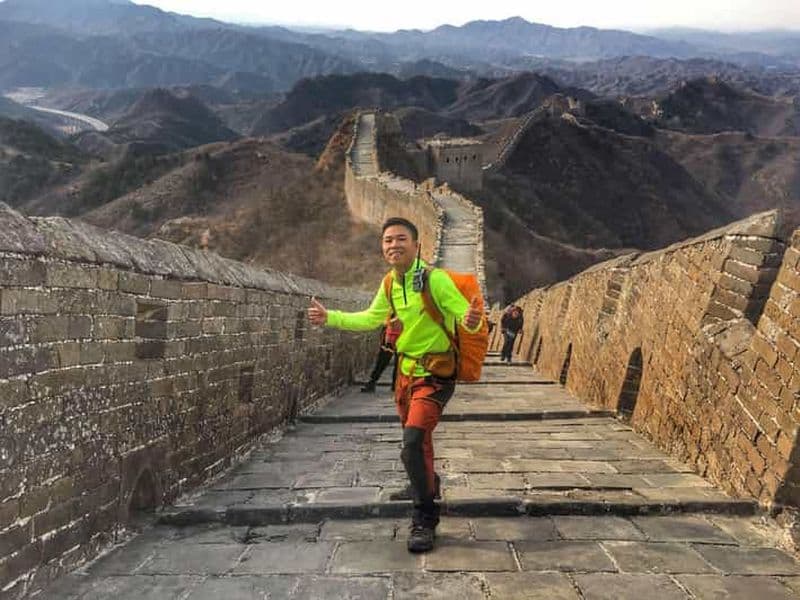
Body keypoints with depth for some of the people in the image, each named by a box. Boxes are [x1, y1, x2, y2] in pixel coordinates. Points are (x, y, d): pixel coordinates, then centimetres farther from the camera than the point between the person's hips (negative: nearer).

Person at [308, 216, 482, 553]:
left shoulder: (435, 279, -20)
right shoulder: (389, 283, 0)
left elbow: (466, 317, -21)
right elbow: (370, 320, 16)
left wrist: (471, 321, -45)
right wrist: (330, 318, 11)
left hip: (434, 374, -7)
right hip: (406, 369, 7)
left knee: (413, 442, -19)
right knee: (414, 439, 23)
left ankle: (425, 519, -3)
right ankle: (425, 485, 51)